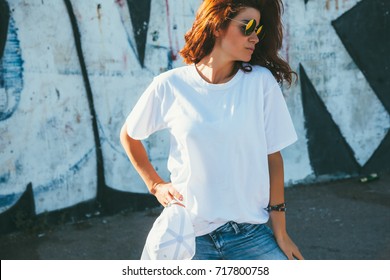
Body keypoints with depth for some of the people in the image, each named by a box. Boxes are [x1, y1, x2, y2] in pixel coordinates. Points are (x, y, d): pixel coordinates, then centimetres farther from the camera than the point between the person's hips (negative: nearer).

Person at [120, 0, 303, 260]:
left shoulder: (261, 81, -5)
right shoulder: (169, 86, -5)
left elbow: (273, 156, -3)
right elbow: (129, 135, 11)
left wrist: (280, 233, -2)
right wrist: (156, 185, 7)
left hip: (251, 233, 1)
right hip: (190, 234, 0)